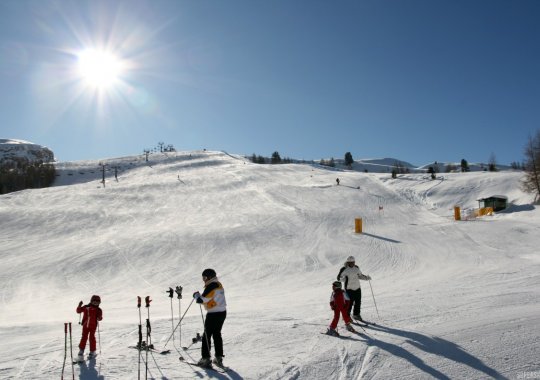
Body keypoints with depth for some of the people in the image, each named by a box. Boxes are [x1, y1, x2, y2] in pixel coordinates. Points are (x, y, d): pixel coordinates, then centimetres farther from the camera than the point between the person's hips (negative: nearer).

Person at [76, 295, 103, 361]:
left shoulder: (98, 310, -3)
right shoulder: (86, 307, 0)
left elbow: (99, 318, -6)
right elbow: (78, 311, 8)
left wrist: (99, 317, -28)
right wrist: (79, 306, -8)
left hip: (93, 326, -1)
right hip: (85, 325, 1)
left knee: (92, 338, 5)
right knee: (84, 338, 5)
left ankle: (92, 352, 18)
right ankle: (81, 352, 16)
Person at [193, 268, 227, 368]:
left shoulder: (211, 286, -17)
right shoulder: (219, 284, 10)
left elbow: (201, 300, -19)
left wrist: (196, 295, 1)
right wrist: (200, 296, 8)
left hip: (213, 314, -9)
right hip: (222, 312, 9)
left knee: (207, 335, 1)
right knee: (217, 334, 18)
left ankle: (206, 359, 3)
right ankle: (219, 358, 23)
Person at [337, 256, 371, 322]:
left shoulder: (356, 268, 4)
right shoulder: (344, 269, -12)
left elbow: (360, 275, 18)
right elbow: (339, 277, -8)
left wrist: (366, 277, 4)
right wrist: (343, 279, -28)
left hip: (357, 288, 6)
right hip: (349, 289, -6)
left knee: (358, 302, 14)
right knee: (350, 303, -6)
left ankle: (356, 314, 34)